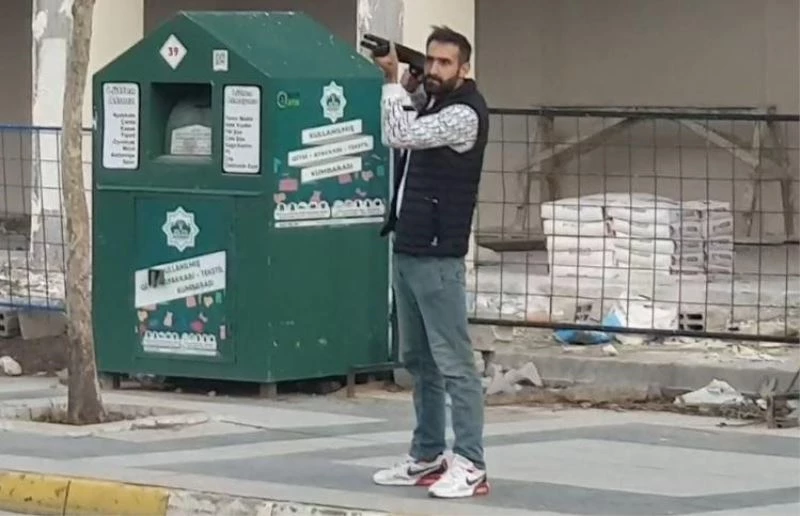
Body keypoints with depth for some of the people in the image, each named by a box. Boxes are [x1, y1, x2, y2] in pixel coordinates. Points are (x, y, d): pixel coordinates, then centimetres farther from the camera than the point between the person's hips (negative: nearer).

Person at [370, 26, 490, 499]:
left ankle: (471, 467, -9)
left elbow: (398, 137, -21)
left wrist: (393, 82, -9)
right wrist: (405, 85, 6)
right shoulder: (430, 100, 14)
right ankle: (428, 457, 19)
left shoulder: (466, 113, -14)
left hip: (438, 256, -9)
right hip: (407, 250, 9)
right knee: (419, 362, 12)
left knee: (454, 363, -9)